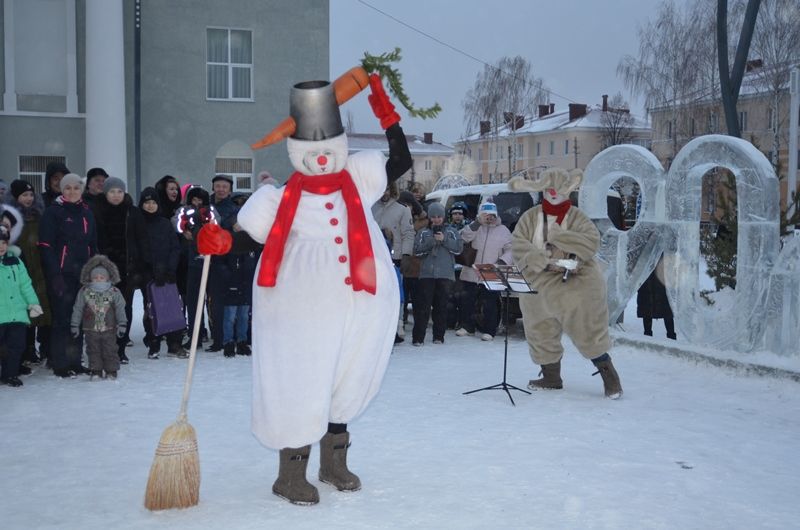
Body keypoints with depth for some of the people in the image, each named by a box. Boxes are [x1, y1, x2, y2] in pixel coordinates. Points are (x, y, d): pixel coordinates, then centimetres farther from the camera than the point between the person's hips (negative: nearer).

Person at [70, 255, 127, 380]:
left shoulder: (115, 292, -4)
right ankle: (95, 371, 18)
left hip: (109, 329, -1)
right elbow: (77, 310, 4)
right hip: (91, 330, 1)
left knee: (110, 350, 5)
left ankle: (111, 371, 15)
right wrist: (74, 325, 4)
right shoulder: (84, 292, -2)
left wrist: (122, 325, -3)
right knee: (93, 351, 8)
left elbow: (120, 310, 0)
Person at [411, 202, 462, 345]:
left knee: (441, 306, 4)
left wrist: (444, 240, -9)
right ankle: (418, 337, -5)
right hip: (426, 274, 0)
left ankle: (439, 336, 11)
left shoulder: (451, 232, 11)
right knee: (423, 306, -6)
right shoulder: (423, 233, 11)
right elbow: (417, 250, 1)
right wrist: (431, 241, -10)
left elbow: (459, 247, 0)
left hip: (445, 274, 0)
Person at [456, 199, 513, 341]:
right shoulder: (475, 227, 5)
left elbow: (510, 250, 3)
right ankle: (467, 326, 25)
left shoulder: (503, 230, 5)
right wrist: (478, 223, -21)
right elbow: (464, 237, -13)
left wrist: (503, 261, -15)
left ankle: (489, 331, 9)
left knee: (490, 304, 0)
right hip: (470, 274, 2)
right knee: (467, 301, 10)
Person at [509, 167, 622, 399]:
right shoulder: (530, 218, 3)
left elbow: (591, 242, -20)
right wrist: (543, 260, -23)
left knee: (587, 328, -7)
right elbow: (519, 247, -9)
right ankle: (551, 376, 29)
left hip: (576, 282, -3)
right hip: (539, 284, 4)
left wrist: (558, 235, -24)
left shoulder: (576, 217, -3)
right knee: (542, 331, 12)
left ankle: (608, 374, 7)